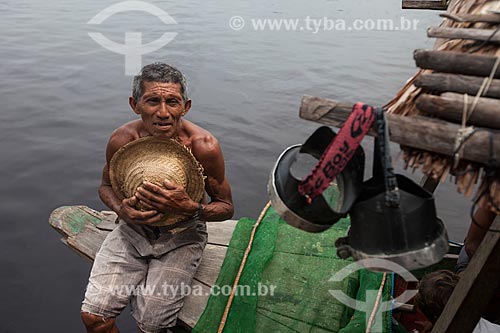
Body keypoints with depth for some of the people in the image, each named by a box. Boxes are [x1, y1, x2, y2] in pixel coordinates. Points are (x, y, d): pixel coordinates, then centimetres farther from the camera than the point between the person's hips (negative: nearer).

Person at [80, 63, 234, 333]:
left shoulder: (204, 146, -23)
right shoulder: (122, 139, -15)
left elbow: (226, 208, -10)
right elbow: (106, 185, 6)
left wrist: (192, 209, -32)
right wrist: (121, 210, -18)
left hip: (181, 237, -2)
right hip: (134, 228, 2)